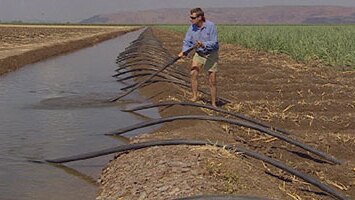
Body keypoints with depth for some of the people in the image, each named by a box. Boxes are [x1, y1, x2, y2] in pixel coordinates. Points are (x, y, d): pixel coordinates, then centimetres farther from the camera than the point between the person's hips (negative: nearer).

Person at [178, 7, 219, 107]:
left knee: (212, 81, 0)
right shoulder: (192, 27, -8)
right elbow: (187, 42, -5)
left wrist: (203, 44, -40)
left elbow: (214, 43, -23)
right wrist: (184, 51, -23)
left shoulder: (210, 26, -21)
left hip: (211, 54, -4)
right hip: (199, 54, 4)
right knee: (193, 73, -15)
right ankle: (195, 96, 1)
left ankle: (213, 103, 13)